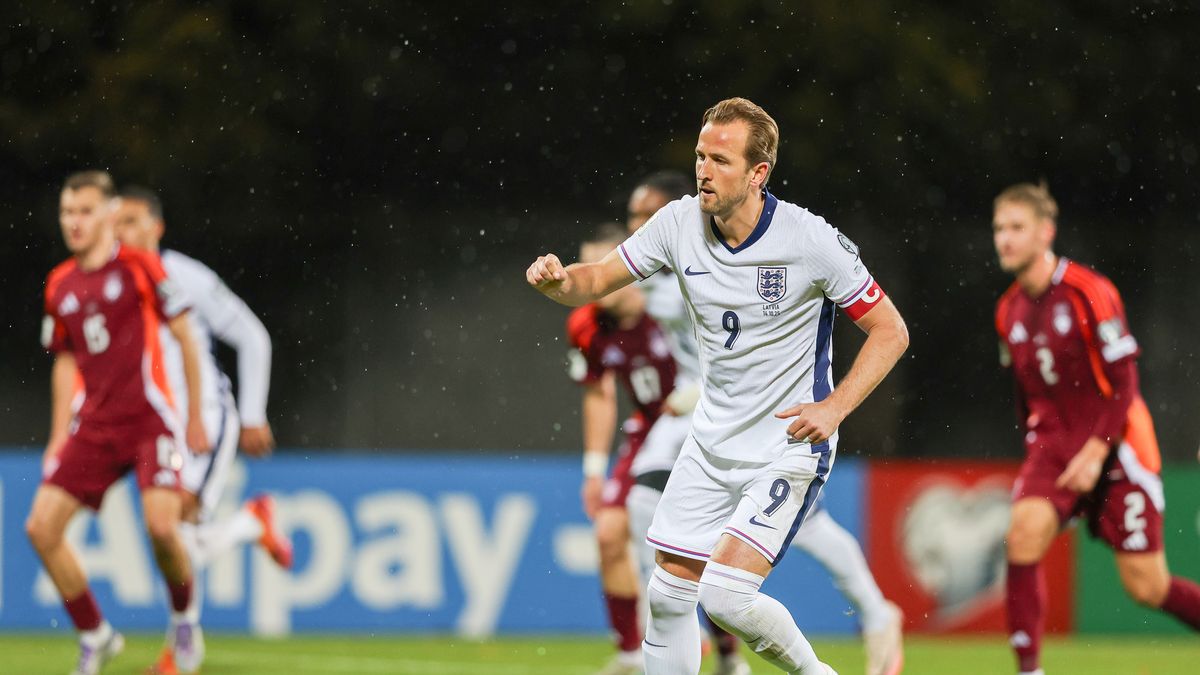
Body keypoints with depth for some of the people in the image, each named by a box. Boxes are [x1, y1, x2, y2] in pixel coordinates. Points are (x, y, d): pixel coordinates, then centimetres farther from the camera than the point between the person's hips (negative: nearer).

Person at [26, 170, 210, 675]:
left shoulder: (138, 266, -4)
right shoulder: (60, 285, 10)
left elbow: (185, 338, 0)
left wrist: (196, 420, 1)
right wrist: (59, 439, 14)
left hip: (150, 419, -5)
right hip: (94, 425, 5)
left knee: (161, 526, -22)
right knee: (41, 526, -8)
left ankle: (184, 619, 9)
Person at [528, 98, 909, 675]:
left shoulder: (812, 242, -18)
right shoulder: (681, 223, -5)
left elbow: (890, 330, -9)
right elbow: (597, 281, 3)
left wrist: (835, 407, -19)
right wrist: (558, 280, -20)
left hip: (790, 448, -6)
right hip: (711, 444, 6)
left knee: (725, 595, -18)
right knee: (669, 594, 5)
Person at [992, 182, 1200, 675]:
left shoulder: (1088, 292, -13)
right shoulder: (1010, 311, 6)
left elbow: (1123, 380, -14)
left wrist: (1096, 452, -20)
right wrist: (1035, 457, 14)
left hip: (1113, 446, -5)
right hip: (1054, 443, 5)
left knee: (1146, 586, -4)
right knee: (1025, 529, -23)